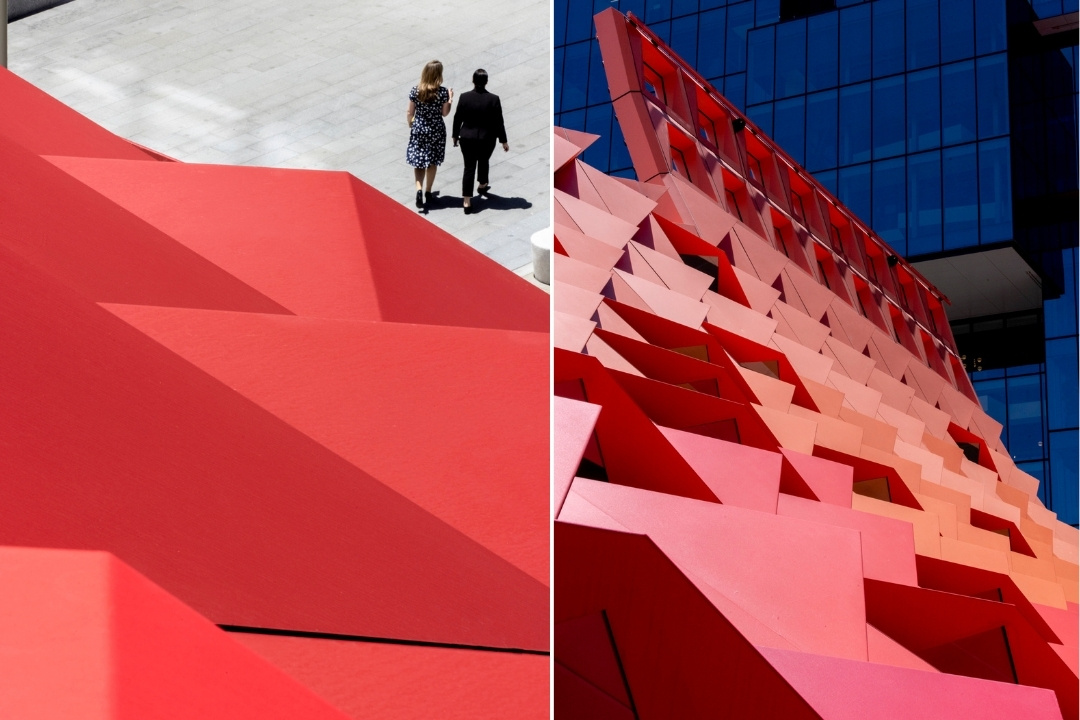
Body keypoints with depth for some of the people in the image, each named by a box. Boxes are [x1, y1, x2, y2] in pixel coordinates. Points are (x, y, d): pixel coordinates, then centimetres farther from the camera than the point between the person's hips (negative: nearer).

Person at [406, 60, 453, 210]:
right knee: (432, 161, 16)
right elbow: (444, 113, -6)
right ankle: (427, 192, 24)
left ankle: (419, 189, -9)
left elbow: (410, 112, -3)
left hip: (419, 130, 0)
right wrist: (450, 99, 9)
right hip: (436, 130, 0)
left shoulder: (415, 91, -12)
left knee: (418, 160, 10)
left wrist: (411, 126, 14)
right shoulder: (443, 92, -16)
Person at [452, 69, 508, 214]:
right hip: (486, 138, 0)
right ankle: (482, 186, 49)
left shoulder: (464, 97, -9)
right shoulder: (493, 99, -12)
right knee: (483, 162, 26)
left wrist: (455, 135, 13)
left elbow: (457, 119, -1)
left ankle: (467, 202, -5)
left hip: (467, 138, 0)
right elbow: (498, 122, -8)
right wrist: (503, 141, 2)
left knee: (469, 167, 2)